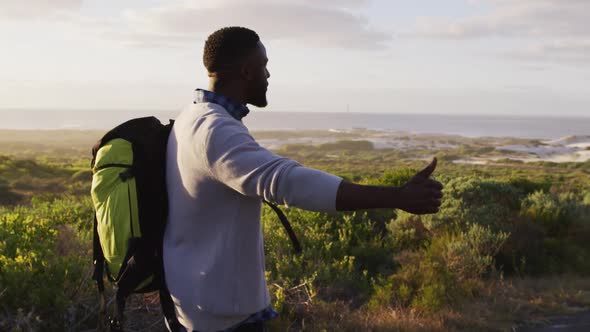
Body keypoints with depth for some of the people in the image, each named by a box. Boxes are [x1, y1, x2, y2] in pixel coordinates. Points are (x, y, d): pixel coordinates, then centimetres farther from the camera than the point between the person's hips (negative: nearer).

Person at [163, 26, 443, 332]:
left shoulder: (194, 119, 5)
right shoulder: (215, 131, -27)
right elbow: (291, 181, -41)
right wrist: (399, 197, -43)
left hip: (207, 291, 10)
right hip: (219, 306, -10)